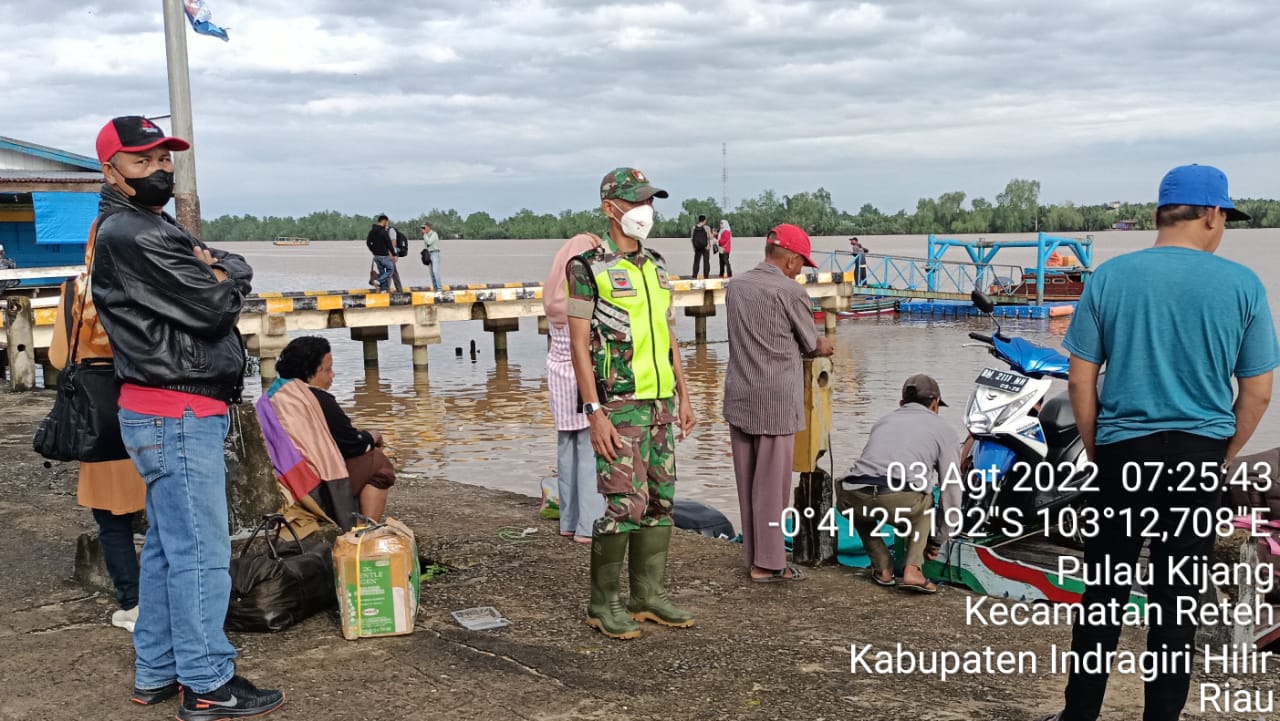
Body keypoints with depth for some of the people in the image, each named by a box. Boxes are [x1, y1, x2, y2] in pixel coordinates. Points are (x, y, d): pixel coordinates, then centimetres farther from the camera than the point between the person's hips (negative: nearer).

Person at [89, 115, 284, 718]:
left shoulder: (154, 228, 19)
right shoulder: (130, 234, -15)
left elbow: (239, 269, 14)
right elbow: (217, 305, -19)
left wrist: (215, 269, -5)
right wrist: (219, 280, 0)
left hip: (174, 412, 11)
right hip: (177, 415, -11)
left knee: (166, 547, 16)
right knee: (200, 551, -5)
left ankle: (156, 672, 26)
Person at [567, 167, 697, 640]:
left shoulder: (656, 267, 14)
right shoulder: (589, 269, -7)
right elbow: (579, 345, -11)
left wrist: (683, 397, 15)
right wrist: (594, 412, -17)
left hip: (662, 402, 7)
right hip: (620, 406, -7)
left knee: (660, 501, 9)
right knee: (625, 505, -8)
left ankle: (650, 596, 20)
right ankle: (603, 604, 7)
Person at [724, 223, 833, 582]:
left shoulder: (735, 286, 8)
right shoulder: (790, 291, -11)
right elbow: (811, 344, 0)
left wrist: (813, 343, 19)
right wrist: (824, 346, 23)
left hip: (739, 396, 6)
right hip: (776, 399, -6)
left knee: (747, 482, 11)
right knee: (772, 483, 1)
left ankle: (753, 555, 19)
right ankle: (768, 562, 7)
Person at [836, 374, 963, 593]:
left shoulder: (883, 421, 35)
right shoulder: (943, 429, 24)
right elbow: (951, 492, 23)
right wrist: (937, 541, 35)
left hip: (853, 500, 3)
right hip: (903, 501, -2)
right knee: (925, 503, 33)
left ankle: (882, 568, 22)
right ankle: (912, 569, 13)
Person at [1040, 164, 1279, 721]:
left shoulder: (1109, 278, -2)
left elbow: (1080, 382, -1)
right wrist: (1224, 460, 13)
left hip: (1122, 452, 1)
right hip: (1198, 456, 0)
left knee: (1104, 592, 10)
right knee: (1177, 601, 8)